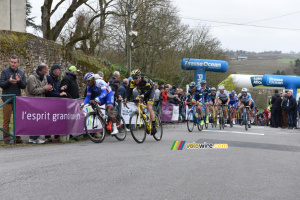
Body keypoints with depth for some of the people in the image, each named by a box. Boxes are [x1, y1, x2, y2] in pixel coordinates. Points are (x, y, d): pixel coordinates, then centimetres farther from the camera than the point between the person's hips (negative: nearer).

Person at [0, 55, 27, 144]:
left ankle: (18, 137, 13)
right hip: (7, 99, -3)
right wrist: (9, 81, -22)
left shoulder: (21, 73, 10)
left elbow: (24, 86, 5)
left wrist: (19, 81, -14)